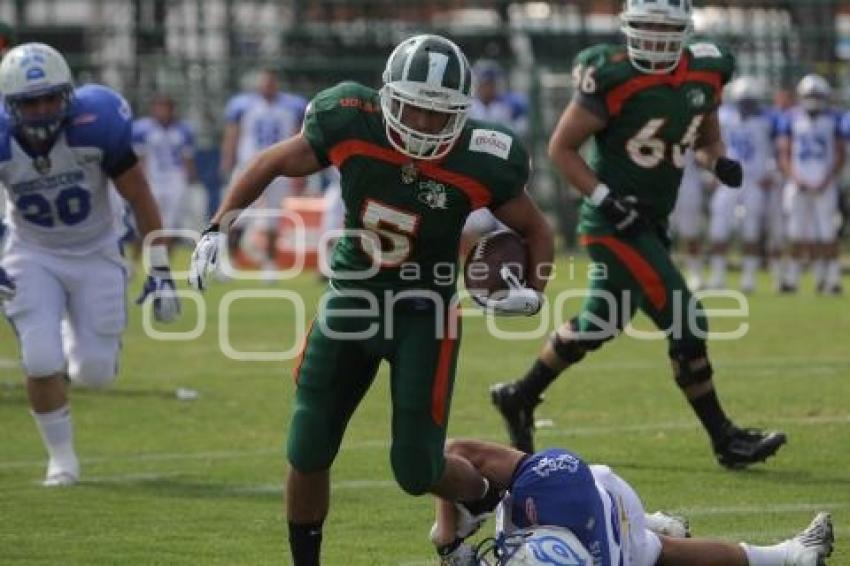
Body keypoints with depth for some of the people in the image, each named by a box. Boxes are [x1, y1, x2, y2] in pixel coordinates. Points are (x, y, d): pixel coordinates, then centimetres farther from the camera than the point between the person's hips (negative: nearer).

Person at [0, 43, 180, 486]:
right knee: (42, 363, -13)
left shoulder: (97, 125, -26)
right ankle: (61, 457, 10)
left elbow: (140, 199, -14)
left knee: (95, 372, -2)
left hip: (94, 254, 0)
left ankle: (77, 333, 36)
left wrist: (160, 272, -11)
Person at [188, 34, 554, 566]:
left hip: (423, 311, -2)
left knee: (417, 469, -4)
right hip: (350, 297, 2)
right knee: (308, 455, 2)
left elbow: (537, 230, -3)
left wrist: (533, 292, -19)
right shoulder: (349, 124, -20)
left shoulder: (480, 163, -22)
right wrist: (218, 228, -7)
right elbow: (271, 164, -1)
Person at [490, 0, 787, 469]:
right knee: (687, 323, -8)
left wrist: (719, 162, -4)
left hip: (651, 223, 7)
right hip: (615, 223, -7)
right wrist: (607, 199, -18)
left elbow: (706, 139, 19)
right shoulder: (613, 78, -17)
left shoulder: (705, 73, 3)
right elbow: (561, 148, -10)